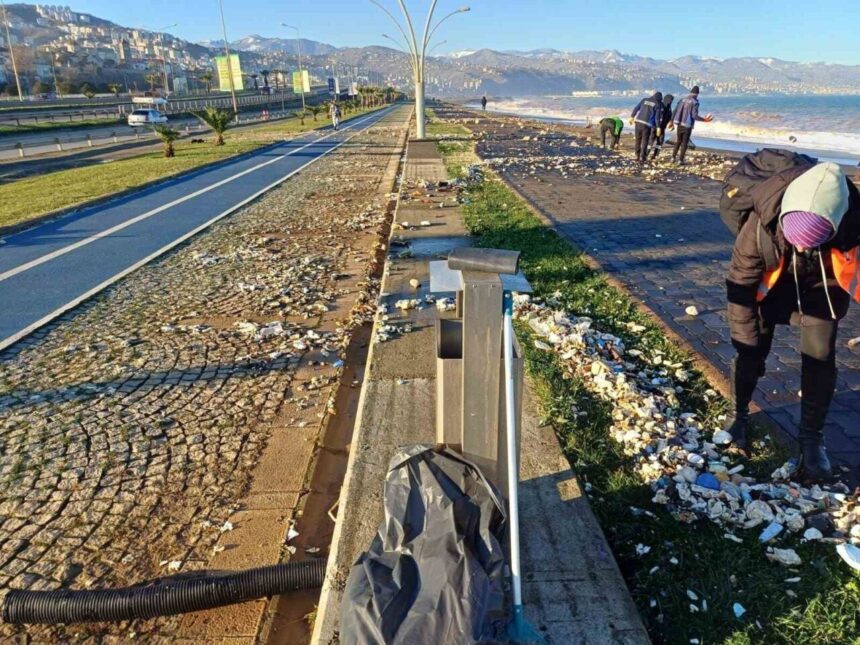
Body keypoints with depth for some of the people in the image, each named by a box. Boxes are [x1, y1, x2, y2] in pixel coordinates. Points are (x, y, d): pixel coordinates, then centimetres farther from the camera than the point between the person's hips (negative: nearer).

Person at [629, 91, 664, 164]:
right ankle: (642, 158, 0)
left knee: (638, 139, 15)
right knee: (645, 141, 3)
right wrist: (658, 127, -4)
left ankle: (637, 156, 22)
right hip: (647, 124, -4)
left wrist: (632, 116, 21)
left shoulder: (644, 100, 13)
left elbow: (636, 108, 12)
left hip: (638, 122, 4)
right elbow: (657, 117, -4)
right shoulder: (658, 104, 2)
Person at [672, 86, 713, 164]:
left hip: (679, 125, 5)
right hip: (687, 126, -5)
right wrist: (704, 119, -15)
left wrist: (672, 121, 18)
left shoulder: (682, 100, 6)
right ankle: (680, 160, 2)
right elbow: (694, 115, -18)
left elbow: (675, 111, 7)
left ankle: (673, 157, 18)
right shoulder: (695, 102, -10)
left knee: (678, 141, 19)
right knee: (684, 143, 4)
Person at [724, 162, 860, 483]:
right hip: (772, 284, 0)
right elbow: (740, 286, -25)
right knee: (750, 350, -1)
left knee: (819, 357, -6)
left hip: (822, 287, 0)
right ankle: (738, 415, 23)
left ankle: (812, 437, 10)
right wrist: (747, 346, -20)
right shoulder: (760, 225, -38)